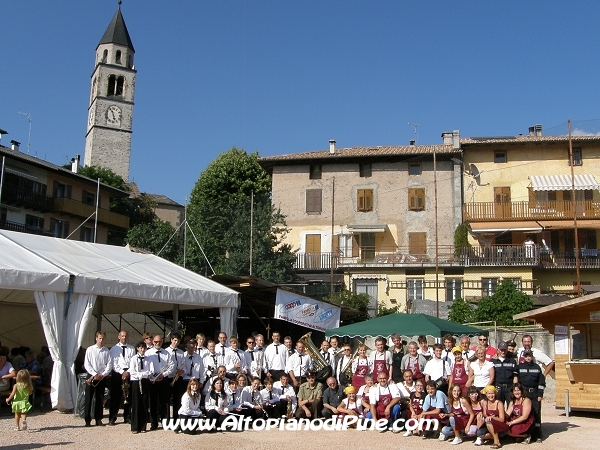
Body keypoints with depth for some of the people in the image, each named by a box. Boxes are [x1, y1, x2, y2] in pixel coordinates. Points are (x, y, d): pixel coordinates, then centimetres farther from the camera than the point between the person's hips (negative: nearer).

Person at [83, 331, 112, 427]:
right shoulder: (90, 349, -2)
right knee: (88, 398, 0)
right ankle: (87, 420, 6)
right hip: (91, 376, -1)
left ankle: (98, 419, 15)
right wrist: (95, 374, -11)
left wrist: (102, 374, -10)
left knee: (100, 399, 7)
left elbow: (109, 365, 1)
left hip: (102, 377, 1)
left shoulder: (107, 351, 1)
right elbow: (86, 364, -5)